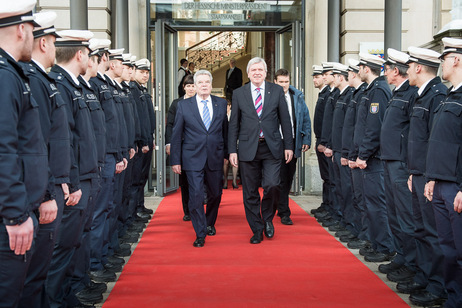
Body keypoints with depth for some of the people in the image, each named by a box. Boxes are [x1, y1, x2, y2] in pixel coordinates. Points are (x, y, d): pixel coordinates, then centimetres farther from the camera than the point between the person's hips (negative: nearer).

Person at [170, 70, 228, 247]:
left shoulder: (221, 104, 6)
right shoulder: (184, 106, 1)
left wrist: (227, 153, 7)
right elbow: (176, 135, 2)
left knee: (215, 194, 12)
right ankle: (200, 234, 5)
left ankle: (210, 224, 37)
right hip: (193, 159, -2)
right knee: (196, 196, -6)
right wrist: (175, 160, -1)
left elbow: (225, 130, 10)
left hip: (215, 159, 2)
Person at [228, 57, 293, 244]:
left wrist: (289, 146, 3)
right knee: (250, 193, 4)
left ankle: (267, 219, 16)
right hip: (248, 149, 1)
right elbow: (234, 124, 7)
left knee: (272, 185, -13)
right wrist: (232, 150, 1)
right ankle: (257, 230, 18)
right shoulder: (239, 94, 6)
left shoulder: (277, 91, 6)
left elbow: (285, 120, 7)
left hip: (272, 148, 0)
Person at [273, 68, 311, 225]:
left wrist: (306, 139, 4)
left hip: (294, 143, 4)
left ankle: (281, 208, 26)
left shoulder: (297, 96, 8)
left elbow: (306, 119, 12)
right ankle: (284, 213, 4)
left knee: (289, 178, 12)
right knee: (281, 179, -4)